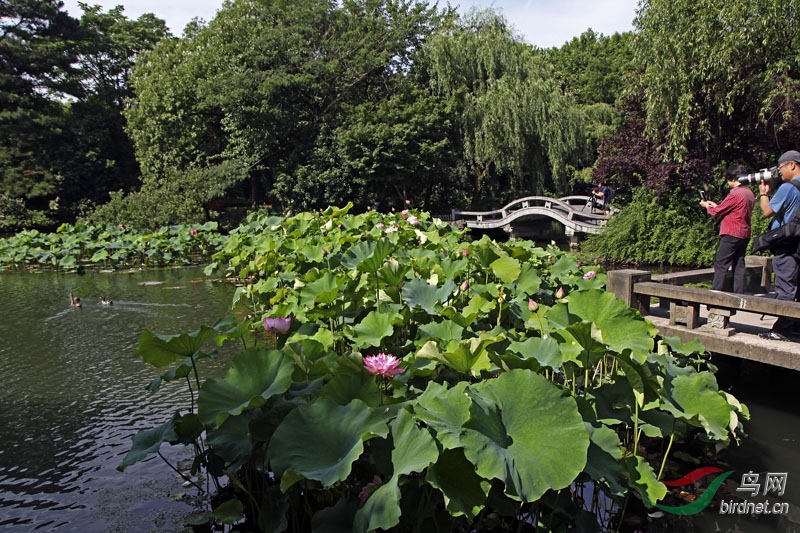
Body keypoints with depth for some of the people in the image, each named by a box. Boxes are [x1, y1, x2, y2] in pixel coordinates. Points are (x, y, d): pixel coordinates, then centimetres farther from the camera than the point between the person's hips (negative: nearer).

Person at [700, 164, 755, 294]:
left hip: (731, 234, -8)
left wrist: (707, 206, 12)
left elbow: (717, 212, -8)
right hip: (745, 234, 8)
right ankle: (739, 296, 11)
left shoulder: (735, 193, -15)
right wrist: (716, 205, 21)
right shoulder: (750, 193, 12)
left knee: (720, 265, -5)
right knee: (739, 266, 10)